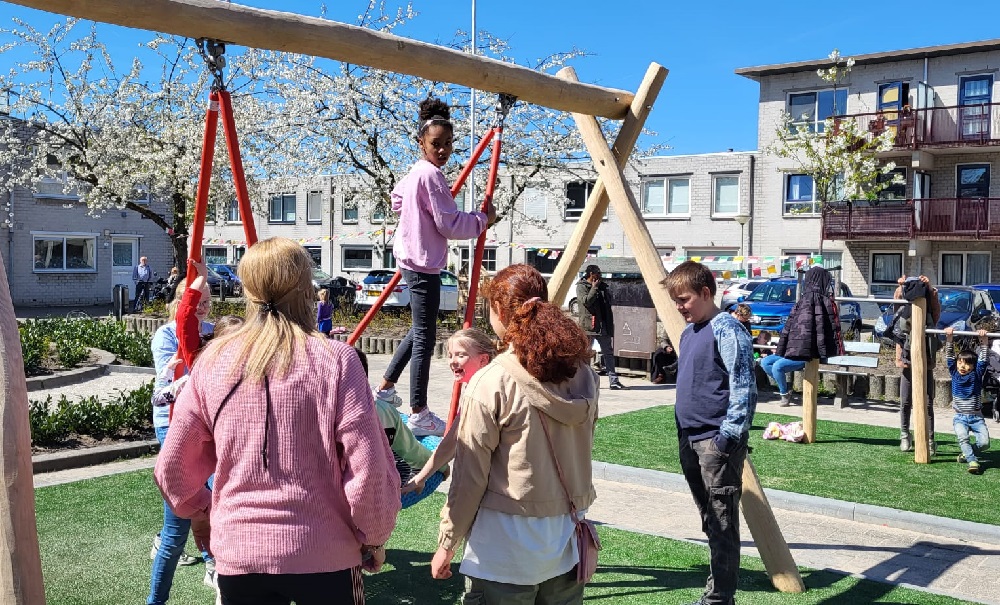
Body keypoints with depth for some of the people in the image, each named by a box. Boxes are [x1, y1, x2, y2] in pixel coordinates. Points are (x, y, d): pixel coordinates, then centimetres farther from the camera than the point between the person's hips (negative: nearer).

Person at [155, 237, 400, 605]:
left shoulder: (213, 361, -3)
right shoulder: (335, 361, -12)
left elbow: (172, 467, 3)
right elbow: (369, 468, -14)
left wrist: (201, 509, 22)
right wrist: (375, 538, 2)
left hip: (238, 555, 2)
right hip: (325, 557, -2)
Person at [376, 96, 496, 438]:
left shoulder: (416, 172, 13)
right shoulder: (431, 175, -17)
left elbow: (398, 199, 31)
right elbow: (450, 224, -19)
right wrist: (483, 220, -7)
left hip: (413, 258, 11)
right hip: (424, 263, -11)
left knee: (421, 330, 22)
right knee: (425, 337, -6)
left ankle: (386, 387, 29)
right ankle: (419, 415, -2)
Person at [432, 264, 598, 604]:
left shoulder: (492, 383, -16)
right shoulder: (582, 375, -1)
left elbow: (470, 476, -12)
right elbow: (579, 453, 9)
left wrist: (447, 544, -1)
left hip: (506, 544, -5)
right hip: (567, 539, 6)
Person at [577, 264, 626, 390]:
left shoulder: (602, 286, 17)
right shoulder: (581, 286, -2)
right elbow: (586, 301, -19)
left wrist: (610, 325, 16)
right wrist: (594, 288, -13)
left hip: (603, 326, 7)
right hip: (588, 325, -6)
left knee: (608, 353, 4)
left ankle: (613, 381, 4)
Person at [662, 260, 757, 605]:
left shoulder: (727, 330, -13)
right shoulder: (688, 331, 14)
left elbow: (743, 387, -17)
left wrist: (729, 435, -20)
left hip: (717, 442, -9)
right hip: (690, 440, 9)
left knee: (722, 525, -3)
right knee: (710, 522, 16)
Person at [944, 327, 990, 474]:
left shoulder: (977, 375, 1)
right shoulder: (954, 374, 3)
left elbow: (983, 360, -8)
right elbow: (949, 357, -3)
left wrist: (984, 341, -17)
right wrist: (949, 339, -12)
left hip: (976, 417, 0)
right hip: (960, 418, 0)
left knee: (984, 443, -15)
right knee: (962, 437, -29)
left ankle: (967, 453, 12)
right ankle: (973, 461, -25)